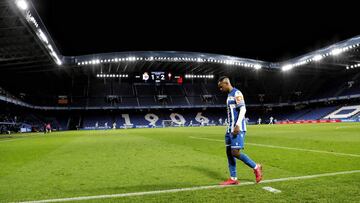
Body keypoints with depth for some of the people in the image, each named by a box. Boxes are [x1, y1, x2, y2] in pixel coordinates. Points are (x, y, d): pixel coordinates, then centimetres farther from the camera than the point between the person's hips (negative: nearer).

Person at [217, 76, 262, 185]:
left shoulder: (236, 93, -9)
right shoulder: (229, 95, 19)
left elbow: (243, 109, -17)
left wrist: (237, 125, -24)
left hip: (237, 129, -9)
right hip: (230, 129, 9)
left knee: (235, 152, -12)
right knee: (229, 152, 6)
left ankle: (256, 167, 8)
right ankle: (233, 178, 12)